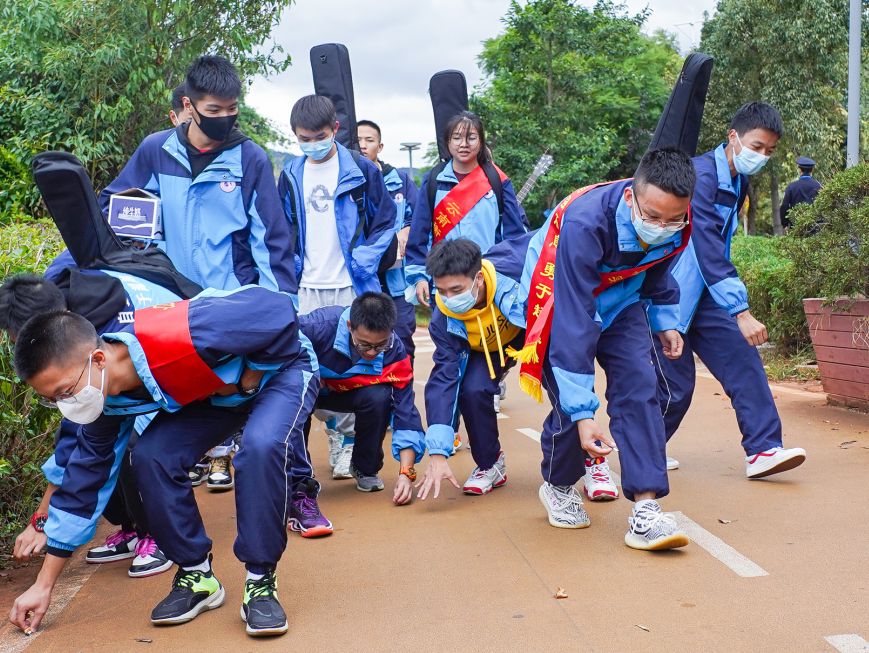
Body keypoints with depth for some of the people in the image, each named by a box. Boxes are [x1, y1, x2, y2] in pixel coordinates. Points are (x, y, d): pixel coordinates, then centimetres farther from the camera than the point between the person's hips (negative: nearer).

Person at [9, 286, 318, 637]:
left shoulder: (180, 337, -41)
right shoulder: (106, 399, -16)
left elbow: (279, 309, -33)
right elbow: (83, 480, -4)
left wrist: (251, 376, -21)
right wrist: (43, 585, 0)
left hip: (279, 368, -6)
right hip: (212, 389, 6)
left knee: (261, 445, -34)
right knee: (151, 455, -17)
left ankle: (260, 582, -15)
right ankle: (196, 575, 2)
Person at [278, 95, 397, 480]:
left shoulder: (360, 170, -2)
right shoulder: (290, 175, 10)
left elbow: (385, 221, 1)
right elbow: (284, 231, 17)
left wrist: (364, 261, -9)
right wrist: (291, 269, 4)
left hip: (351, 286, -3)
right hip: (308, 288, 3)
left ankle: (348, 441, 13)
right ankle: (336, 428, 21)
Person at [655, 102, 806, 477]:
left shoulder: (739, 182, 9)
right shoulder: (700, 175, -21)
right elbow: (707, 250, -29)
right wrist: (741, 311, -34)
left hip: (703, 294, 8)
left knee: (742, 358, -6)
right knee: (675, 385, -3)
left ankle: (762, 450, -5)